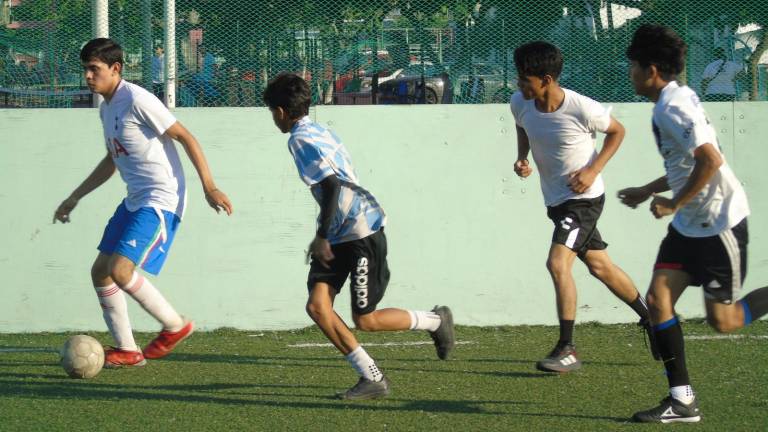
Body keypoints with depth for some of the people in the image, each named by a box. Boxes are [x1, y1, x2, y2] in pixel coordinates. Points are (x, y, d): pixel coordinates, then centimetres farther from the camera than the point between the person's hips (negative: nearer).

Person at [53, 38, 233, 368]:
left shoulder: (137, 100, -15)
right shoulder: (106, 108, 14)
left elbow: (186, 138, -15)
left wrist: (209, 186, -19)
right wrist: (74, 198, 28)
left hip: (161, 201, -10)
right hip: (135, 201, 10)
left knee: (120, 270, -19)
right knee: (100, 271, 8)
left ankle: (175, 326, 0)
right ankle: (126, 350, 16)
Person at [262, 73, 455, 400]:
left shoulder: (300, 140, -15)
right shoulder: (318, 131, 15)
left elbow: (331, 186, -25)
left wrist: (322, 237, -20)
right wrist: (323, 237, 25)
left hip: (362, 231, -10)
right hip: (340, 235, 10)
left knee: (365, 320, -1)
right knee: (317, 306, -3)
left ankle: (436, 321, 21)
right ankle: (372, 378, 0)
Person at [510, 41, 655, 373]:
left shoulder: (582, 109, -24)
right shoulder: (520, 103, -9)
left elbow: (617, 131, -5)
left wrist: (593, 170, -15)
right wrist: (521, 159, -3)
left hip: (583, 197, -7)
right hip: (555, 199, 7)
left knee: (557, 263, -20)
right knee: (600, 266, 17)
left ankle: (567, 350, -15)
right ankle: (651, 318, 37)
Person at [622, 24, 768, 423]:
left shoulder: (672, 109, -21)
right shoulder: (676, 100, 10)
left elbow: (710, 160, -31)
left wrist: (675, 204, -22)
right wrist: (648, 191, 22)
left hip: (719, 222, -10)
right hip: (690, 224, 10)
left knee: (722, 321, -3)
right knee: (658, 300, -2)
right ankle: (681, 400, -2)